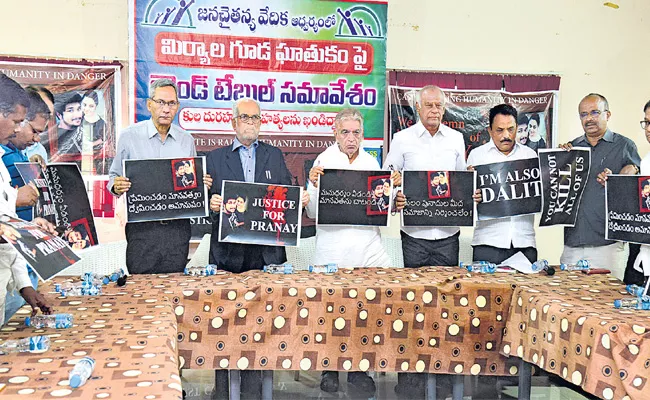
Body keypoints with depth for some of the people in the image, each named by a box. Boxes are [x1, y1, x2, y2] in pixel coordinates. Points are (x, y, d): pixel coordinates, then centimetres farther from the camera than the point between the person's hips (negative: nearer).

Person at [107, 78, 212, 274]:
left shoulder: (186, 140, 9)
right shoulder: (129, 136, 2)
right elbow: (114, 177, 8)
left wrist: (203, 184, -4)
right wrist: (116, 186, -14)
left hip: (178, 228, 2)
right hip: (141, 227, -2)